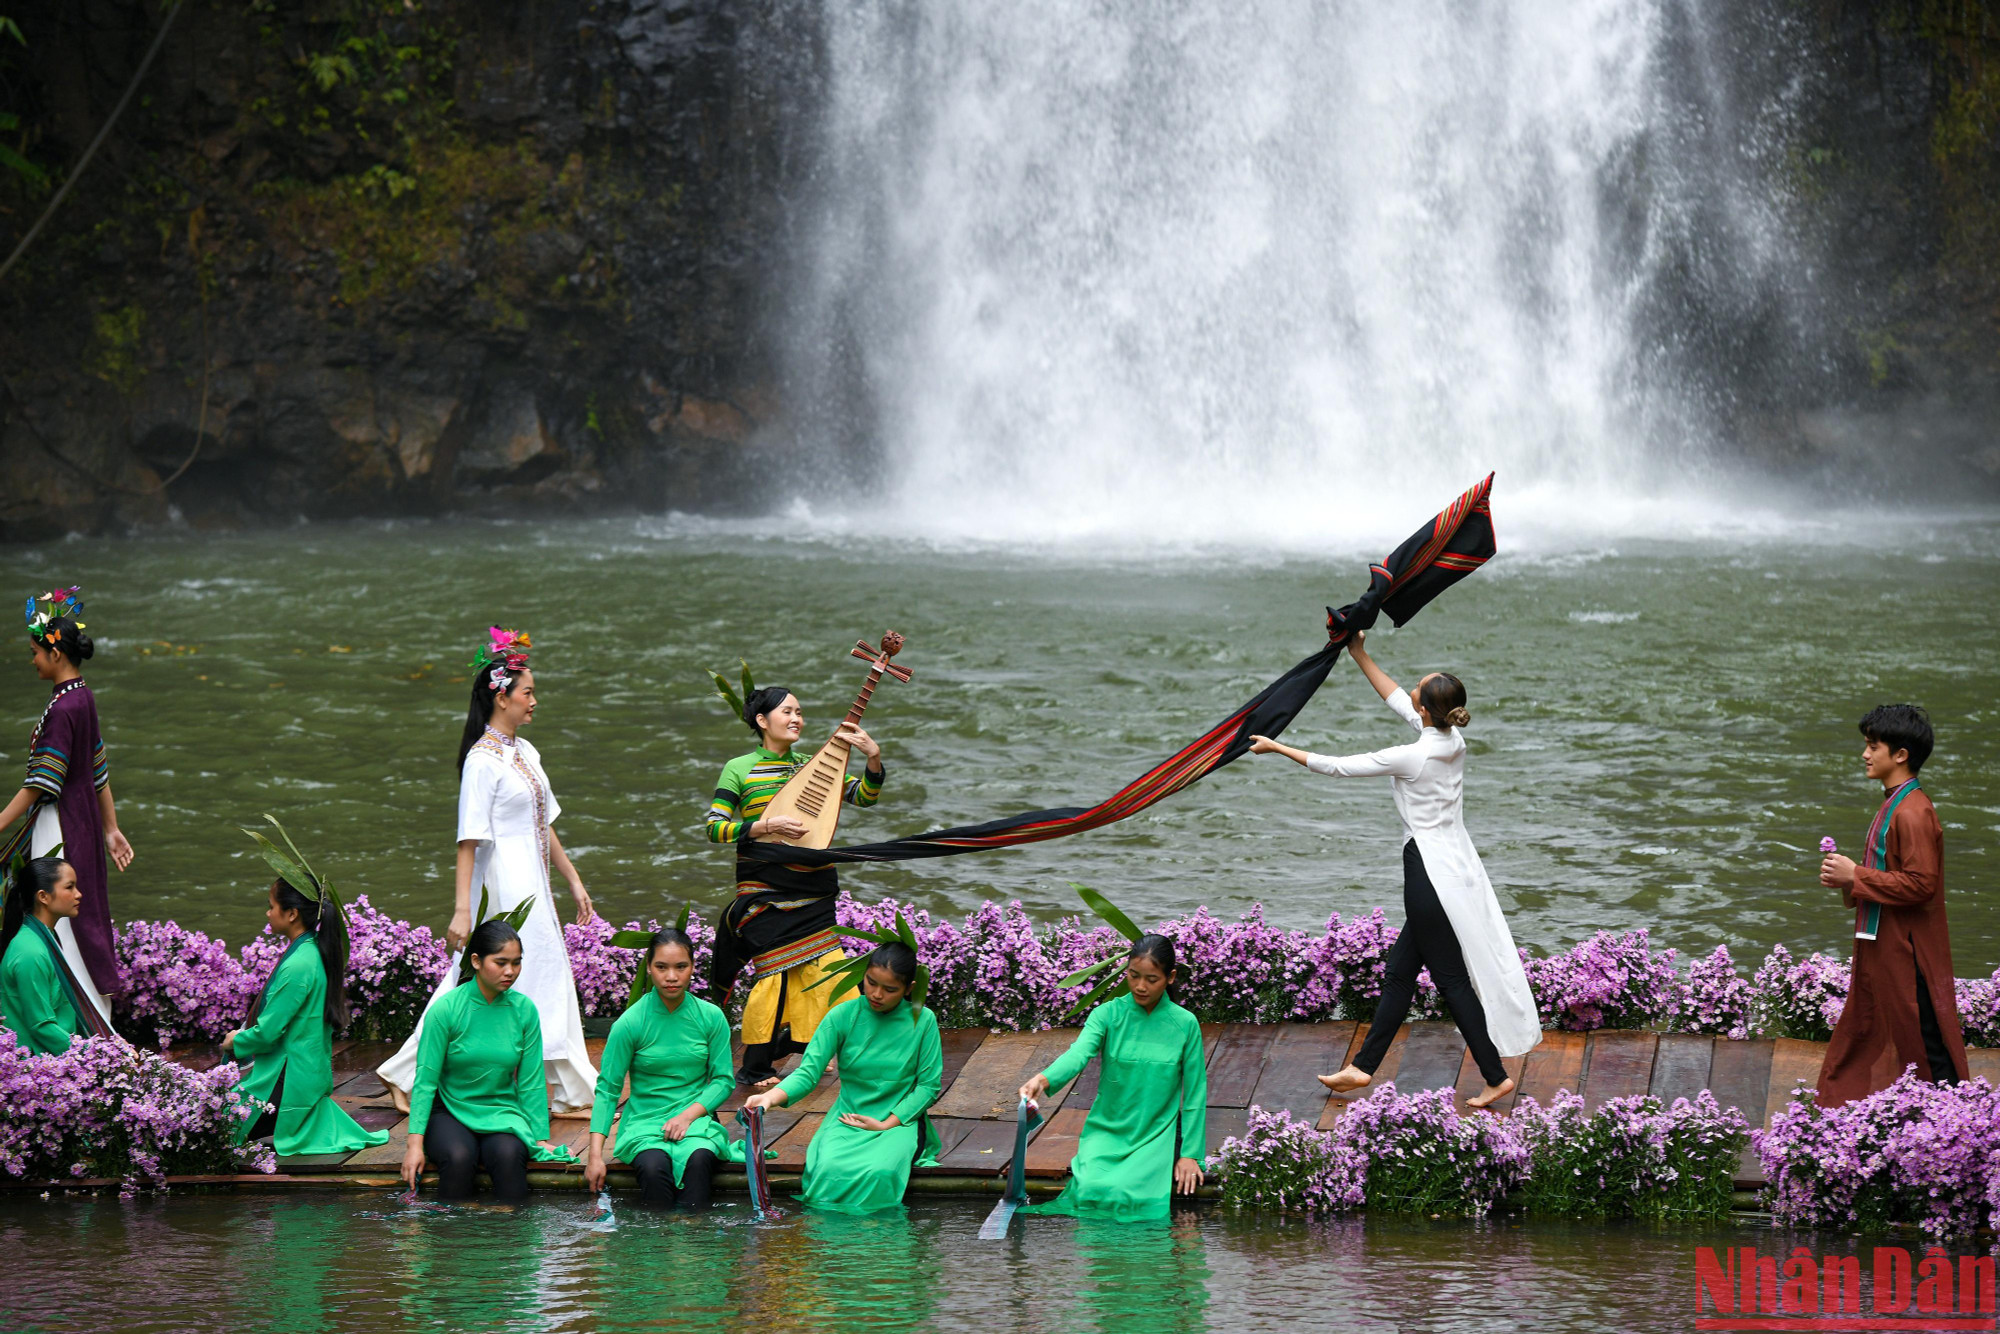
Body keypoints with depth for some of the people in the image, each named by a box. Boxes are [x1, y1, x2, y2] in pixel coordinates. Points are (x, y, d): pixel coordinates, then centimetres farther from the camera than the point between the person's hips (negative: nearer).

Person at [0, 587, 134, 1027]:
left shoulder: (62, 709, -20)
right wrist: (111, 829, 21)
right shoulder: (84, 698, 8)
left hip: (60, 832, -10)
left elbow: (40, 783, -19)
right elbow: (99, 769, 15)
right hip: (82, 822, 10)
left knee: (64, 925, -4)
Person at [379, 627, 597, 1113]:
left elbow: (544, 826, 21)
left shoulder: (524, 752, 12)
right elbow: (469, 840, -17)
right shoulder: (483, 761, -14)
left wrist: (574, 881, 22)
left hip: (531, 885, 9)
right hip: (504, 885, -9)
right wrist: (462, 910, -21)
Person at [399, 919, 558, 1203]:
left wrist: (541, 1137, 1)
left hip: (501, 1112, 2)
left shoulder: (524, 1010, -2)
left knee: (509, 1153, -31)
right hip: (450, 1110, -2)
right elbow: (425, 1079, -10)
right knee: (459, 1157, -34)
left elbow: (531, 1082, 4)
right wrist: (415, 1142, -17)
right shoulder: (446, 1009, -11)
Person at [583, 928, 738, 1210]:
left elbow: (724, 1080, 6)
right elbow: (607, 1088, -2)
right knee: (654, 1168, -34)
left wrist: (688, 1115, -12)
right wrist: (595, 1155, -10)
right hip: (643, 1121, -1)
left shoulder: (711, 1017, 2)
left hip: (695, 1116, 1)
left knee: (698, 1159, -33)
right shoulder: (630, 1023, -4)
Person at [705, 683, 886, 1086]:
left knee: (825, 971, -1)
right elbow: (714, 828, -6)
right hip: (764, 890, -5)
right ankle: (755, 1068, 4)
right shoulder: (738, 770, 0)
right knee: (776, 973, -8)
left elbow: (865, 797, 2)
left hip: (813, 889, 5)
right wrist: (767, 826, -19)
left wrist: (873, 757, -16)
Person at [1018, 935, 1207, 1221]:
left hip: (1156, 1135, 0)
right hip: (1106, 1130, 0)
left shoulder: (1184, 1024, -2)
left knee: (1131, 1195, -26)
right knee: (1093, 1190, -27)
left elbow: (1195, 1093, 2)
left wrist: (1190, 1154, -3)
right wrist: (1043, 1079, -44)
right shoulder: (1108, 1014, -4)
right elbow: (1079, 1053, -23)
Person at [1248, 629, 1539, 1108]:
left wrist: (1278, 748, 1)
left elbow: (1337, 766, -11)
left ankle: (1496, 1076, 5)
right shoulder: (1452, 741, 0)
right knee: (1400, 969, 16)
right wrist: (1360, 657, 24)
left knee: (1452, 978, 0)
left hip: (1430, 872, -9)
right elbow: (1398, 701, 18)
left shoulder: (1411, 757, -21)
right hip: (1457, 866, 9)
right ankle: (1363, 1066, 23)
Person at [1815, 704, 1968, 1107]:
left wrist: (1855, 876, -20)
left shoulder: (1913, 813, -21)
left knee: (1923, 1044, -2)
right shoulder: (1893, 805, 13)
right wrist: (1845, 877, 6)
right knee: (1860, 1037, 16)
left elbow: (1920, 884, -26)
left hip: (1907, 952, -11)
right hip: (1880, 947, 11)